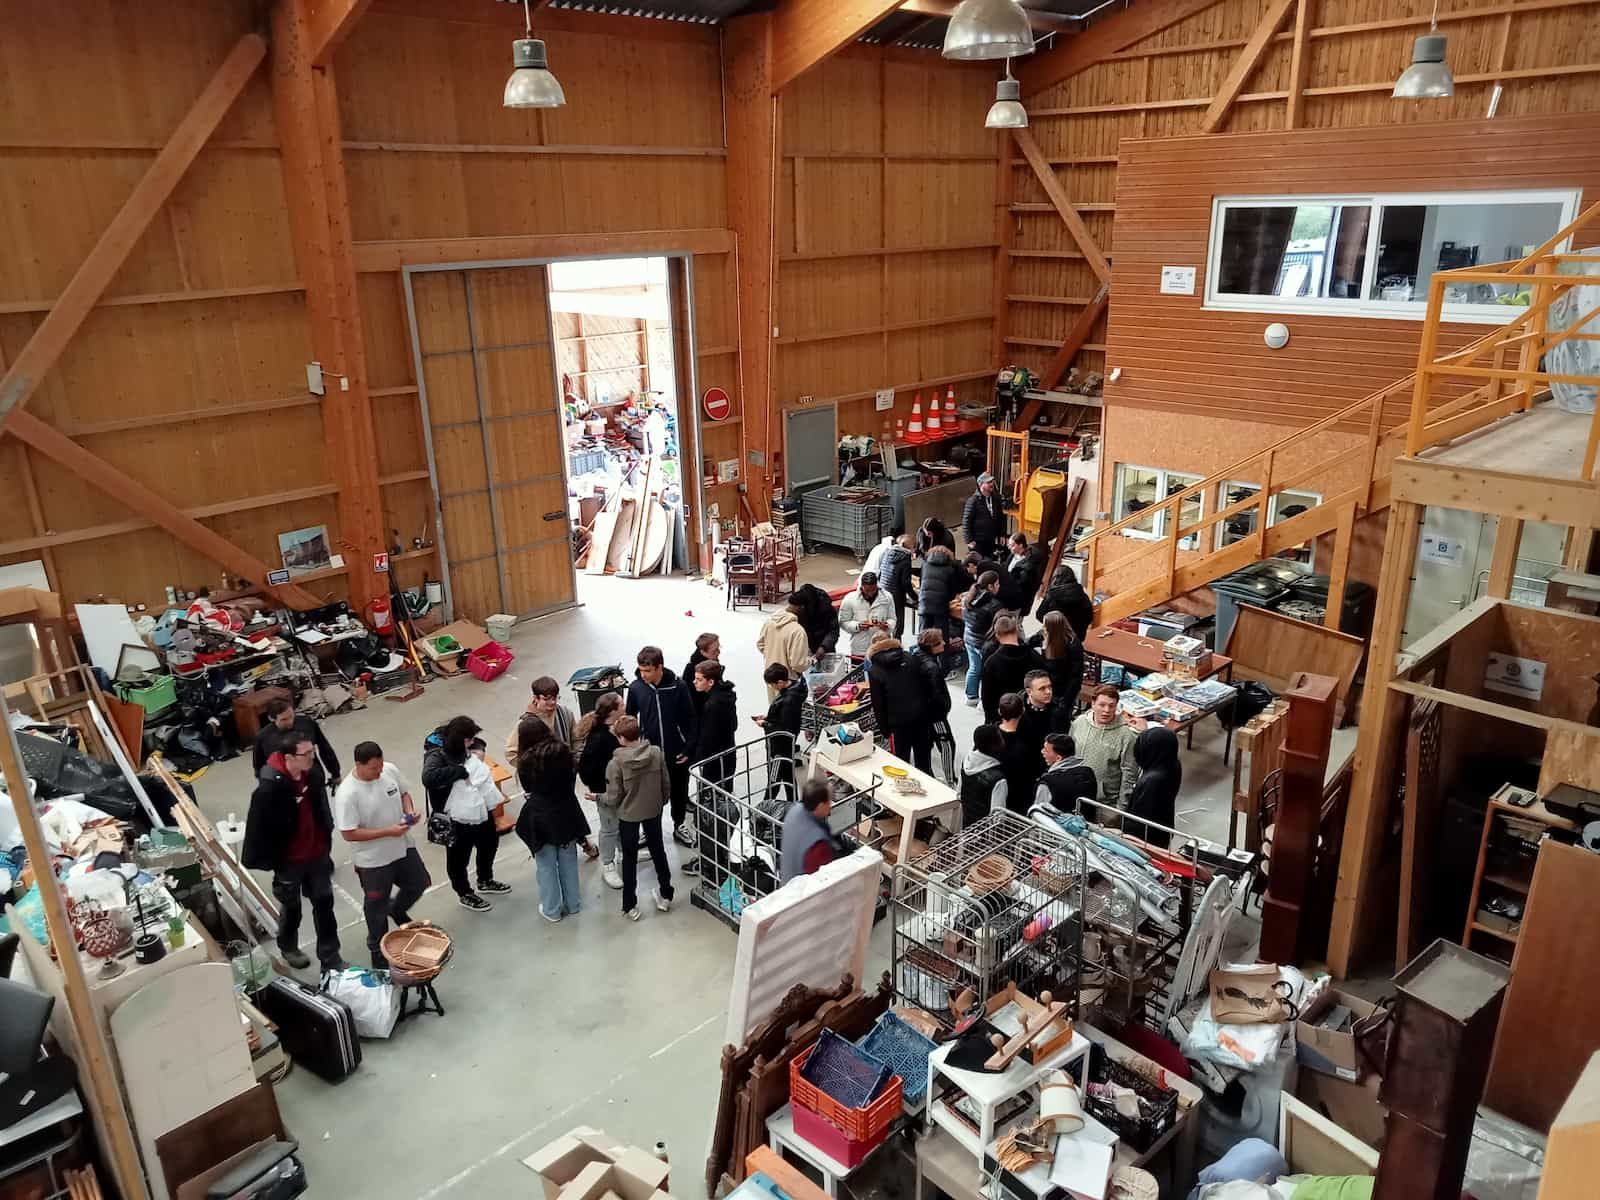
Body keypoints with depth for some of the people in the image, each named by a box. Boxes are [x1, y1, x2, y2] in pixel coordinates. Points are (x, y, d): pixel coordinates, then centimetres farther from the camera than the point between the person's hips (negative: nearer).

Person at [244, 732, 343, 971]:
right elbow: (260, 826, -21)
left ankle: (330, 957, 25)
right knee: (291, 906, 19)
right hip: (289, 860, -4)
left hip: (318, 853, 4)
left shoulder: (314, 773, -10)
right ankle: (288, 948, 47)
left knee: (324, 903, 12)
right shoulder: (270, 787, -29)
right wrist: (271, 861, -13)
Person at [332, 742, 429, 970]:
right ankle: (378, 951, 37)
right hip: (373, 860, -5)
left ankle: (397, 910, 53)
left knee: (419, 883, 23)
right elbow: (348, 833, -25)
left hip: (402, 847, 5)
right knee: (376, 907, 14)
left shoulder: (390, 770, -12)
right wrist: (388, 832, -27)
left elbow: (404, 792, 7)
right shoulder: (347, 794, -29)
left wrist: (410, 811, -13)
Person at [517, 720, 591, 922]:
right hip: (566, 812, 3)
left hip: (540, 817, -3)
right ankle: (572, 904, 30)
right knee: (568, 861, 17)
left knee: (546, 866, 12)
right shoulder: (562, 750, -10)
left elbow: (527, 787, 0)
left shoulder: (526, 759, -17)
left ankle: (552, 910, 23)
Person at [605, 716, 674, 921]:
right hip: (653, 811, 3)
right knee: (658, 852, 22)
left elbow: (613, 798, -16)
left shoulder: (616, 762, -24)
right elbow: (666, 784, -5)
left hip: (628, 816, -3)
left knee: (629, 859, 14)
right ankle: (665, 896, 35)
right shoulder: (656, 752, -15)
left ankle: (630, 906, 24)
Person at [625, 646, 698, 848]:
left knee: (679, 791, 16)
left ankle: (679, 825, 37)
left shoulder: (678, 686, -15)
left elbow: (689, 719, -6)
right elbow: (630, 719, 2)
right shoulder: (636, 688, -11)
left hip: (676, 752, 0)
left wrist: (688, 748, -6)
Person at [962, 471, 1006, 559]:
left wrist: (1001, 534, 11)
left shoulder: (995, 498, 6)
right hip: (977, 542, -6)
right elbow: (966, 521, -13)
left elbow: (1001, 517, 16)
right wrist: (969, 540, -15)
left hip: (991, 542, 6)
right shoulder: (973, 500, -12)